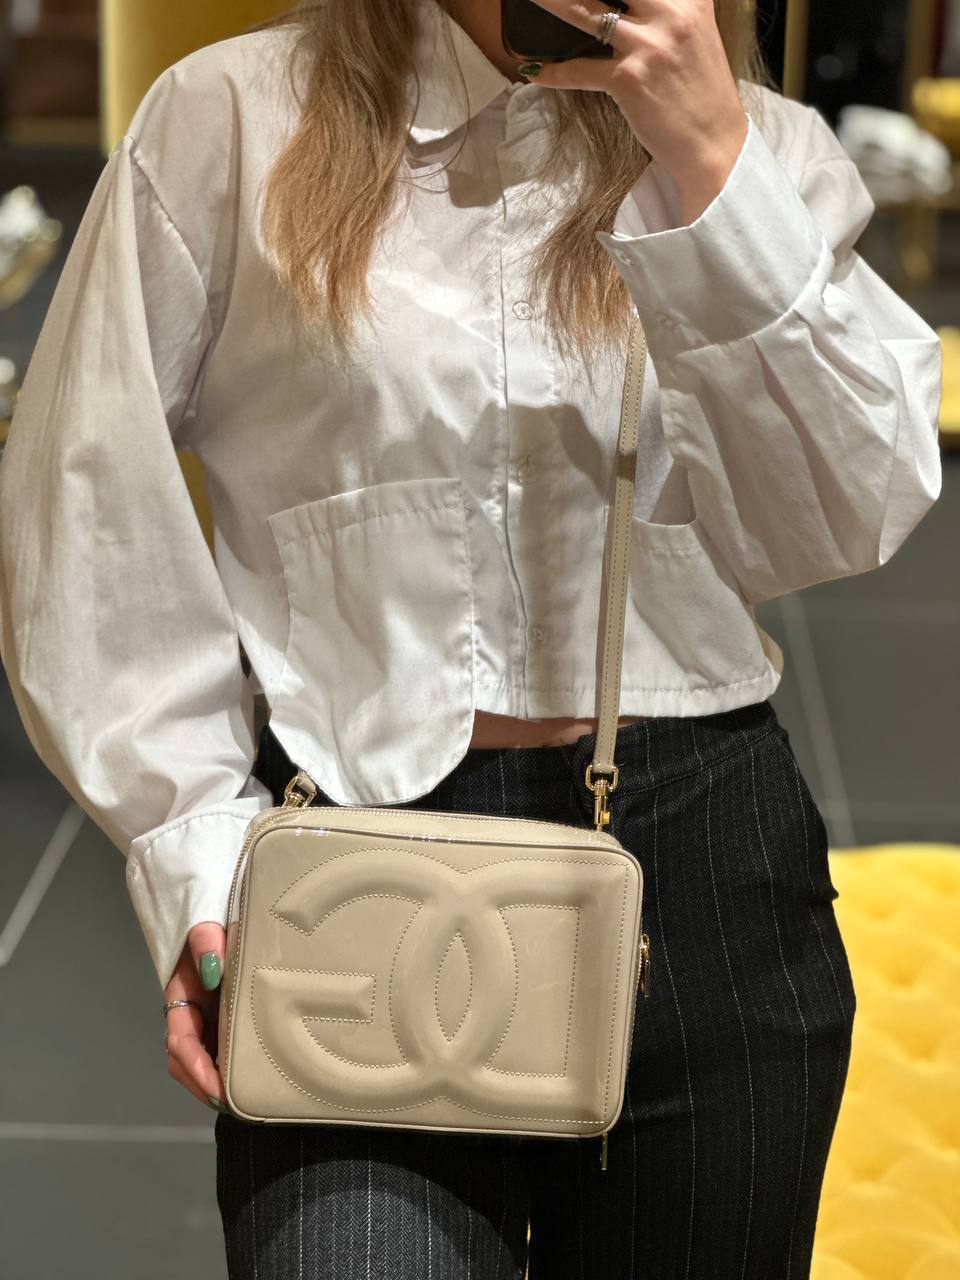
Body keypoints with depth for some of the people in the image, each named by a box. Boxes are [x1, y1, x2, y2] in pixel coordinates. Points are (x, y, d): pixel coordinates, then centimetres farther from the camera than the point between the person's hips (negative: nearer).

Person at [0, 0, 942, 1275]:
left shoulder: (766, 149, 7)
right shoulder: (230, 119, 1)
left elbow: (849, 519, -5)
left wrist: (707, 161, -11)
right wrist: (197, 853, -6)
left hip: (701, 854, 3)